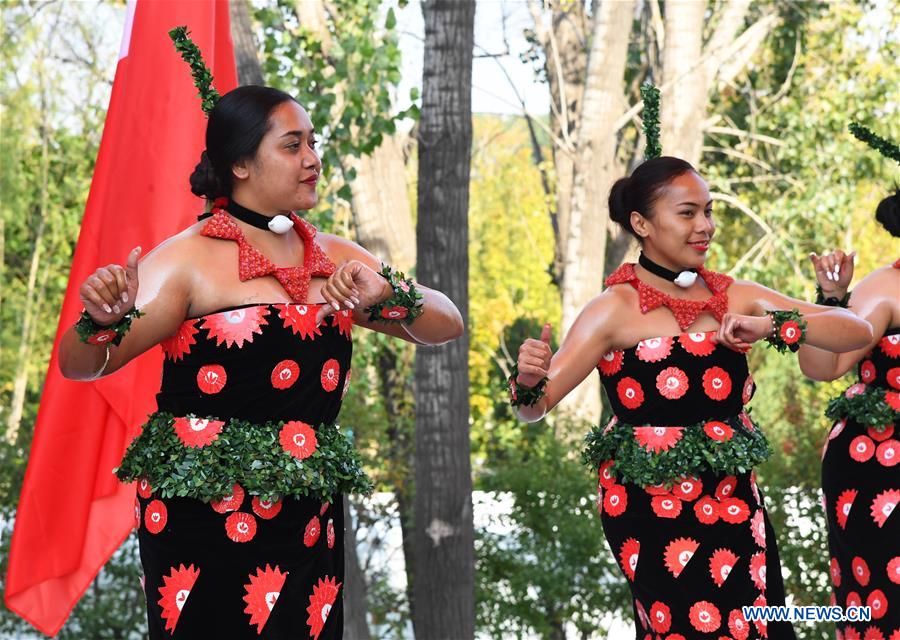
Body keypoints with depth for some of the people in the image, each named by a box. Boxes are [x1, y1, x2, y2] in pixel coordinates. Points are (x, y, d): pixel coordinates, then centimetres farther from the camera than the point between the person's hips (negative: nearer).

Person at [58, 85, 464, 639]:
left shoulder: (338, 260, 12)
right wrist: (102, 321, -32)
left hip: (309, 521, 5)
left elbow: (447, 325, 11)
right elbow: (79, 365, -9)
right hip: (204, 522, -5)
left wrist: (386, 295, -9)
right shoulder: (190, 260, -6)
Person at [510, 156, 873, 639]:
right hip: (653, 506, -5)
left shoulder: (735, 298, 5)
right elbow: (534, 407, -8)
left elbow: (857, 332, 0)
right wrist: (527, 379, -31)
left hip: (735, 503, 5)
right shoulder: (617, 309, -7)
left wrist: (772, 326, -16)